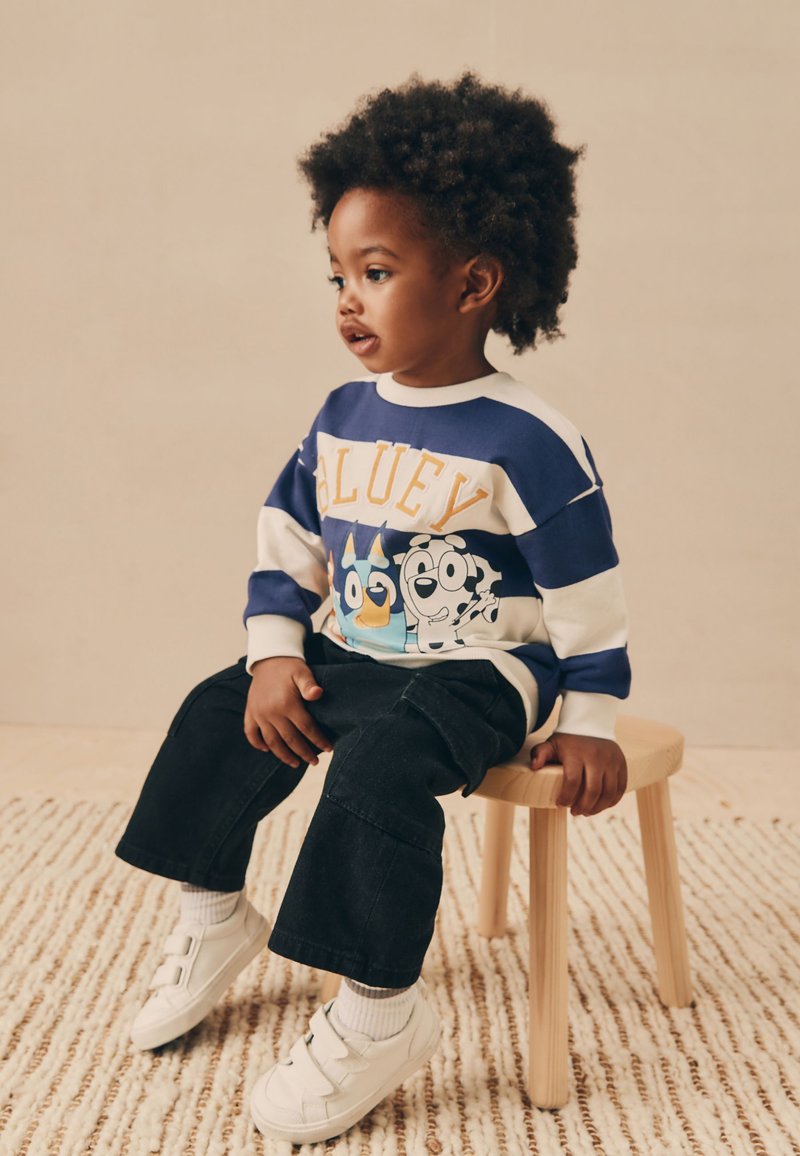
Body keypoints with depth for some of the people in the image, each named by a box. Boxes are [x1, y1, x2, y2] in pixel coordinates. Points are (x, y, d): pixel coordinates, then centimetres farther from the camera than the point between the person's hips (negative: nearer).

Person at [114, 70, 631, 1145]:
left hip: (479, 673, -7)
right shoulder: (343, 415, 4)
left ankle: (380, 1013, -14)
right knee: (216, 716, -1)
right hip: (346, 655, 7)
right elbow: (287, 543, 8)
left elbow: (588, 590, -12)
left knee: (380, 764, -32)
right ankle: (215, 919, 20)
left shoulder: (526, 440, -16)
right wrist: (274, 656, -3)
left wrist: (591, 723, -9)